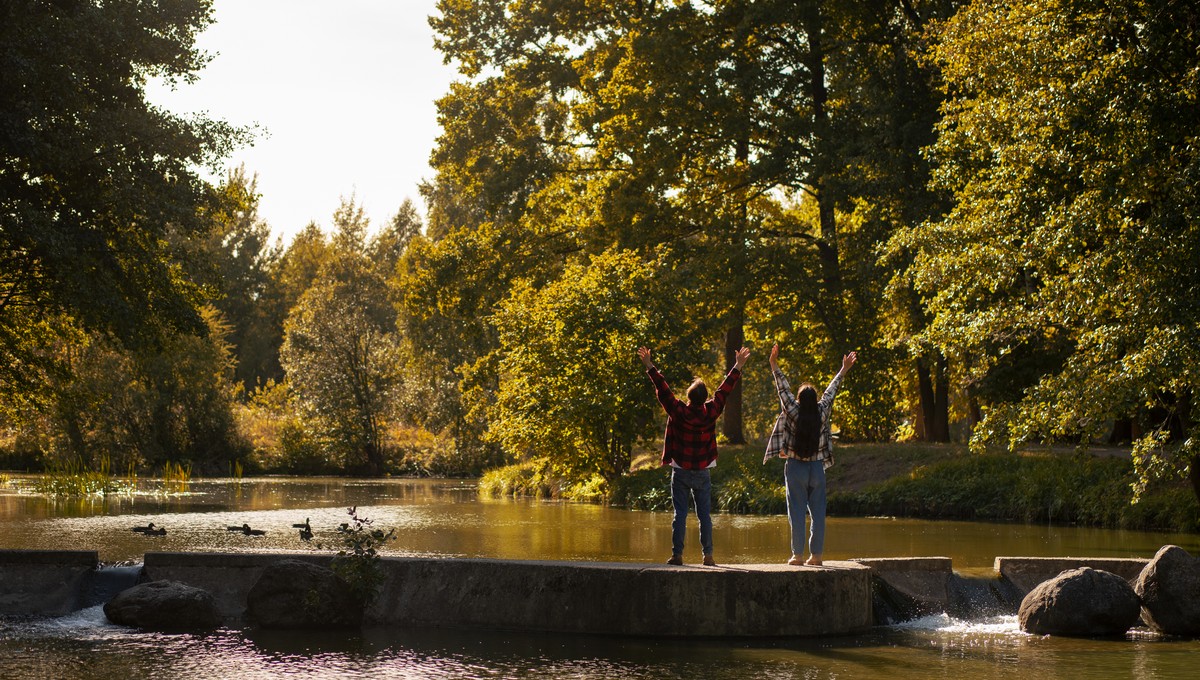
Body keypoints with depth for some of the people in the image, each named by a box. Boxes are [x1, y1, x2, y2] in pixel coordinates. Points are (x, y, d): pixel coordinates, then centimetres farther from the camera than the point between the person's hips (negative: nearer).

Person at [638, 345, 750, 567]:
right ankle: (708, 555, 3)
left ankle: (677, 554, -2)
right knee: (705, 515, 5)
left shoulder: (678, 411, -12)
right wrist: (738, 366, 14)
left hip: (680, 472, -1)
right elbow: (725, 390, 4)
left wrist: (649, 366, 3)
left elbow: (662, 389, -6)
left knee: (680, 514, 0)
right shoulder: (710, 412, -6)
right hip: (702, 473, 1)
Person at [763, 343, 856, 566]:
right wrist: (844, 370, 20)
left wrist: (774, 366, 0)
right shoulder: (822, 413, -3)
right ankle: (816, 554, 5)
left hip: (795, 468, -2)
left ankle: (797, 555, -2)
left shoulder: (793, 413, -10)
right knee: (818, 512, 6)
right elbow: (831, 391, 8)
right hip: (817, 468, 2)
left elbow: (783, 389, -6)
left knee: (797, 512, -1)